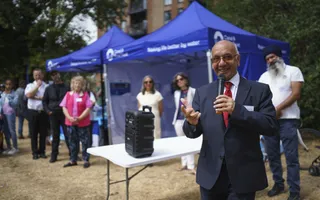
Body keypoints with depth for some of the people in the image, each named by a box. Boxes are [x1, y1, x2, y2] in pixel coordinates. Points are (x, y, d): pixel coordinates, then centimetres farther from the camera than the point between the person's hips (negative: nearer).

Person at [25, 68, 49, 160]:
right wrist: (37, 86, -8)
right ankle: (35, 152, 15)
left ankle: (42, 151, 17)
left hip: (43, 112, -1)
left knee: (43, 133, 6)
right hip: (32, 112, 1)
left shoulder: (47, 86, 1)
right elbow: (28, 95, -11)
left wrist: (37, 98, -13)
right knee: (33, 133, 6)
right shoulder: (30, 85, 7)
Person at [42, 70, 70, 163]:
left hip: (65, 114, -2)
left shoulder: (66, 87, 3)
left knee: (68, 134, 0)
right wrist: (47, 111, 0)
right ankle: (54, 155, 16)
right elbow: (44, 101, 13)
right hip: (53, 115, 2)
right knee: (55, 135, 7)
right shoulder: (49, 88, 9)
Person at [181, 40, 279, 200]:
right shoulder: (202, 92, 3)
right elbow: (192, 132, 0)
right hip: (210, 175, 3)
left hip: (244, 176, -2)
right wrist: (192, 122, -24)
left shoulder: (260, 90, -3)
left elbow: (272, 126, -11)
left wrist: (237, 110, -25)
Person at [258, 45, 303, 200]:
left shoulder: (293, 71, 3)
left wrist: (278, 109, -15)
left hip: (288, 119, -5)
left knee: (291, 156, -4)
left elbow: (296, 94, -8)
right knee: (272, 155, 10)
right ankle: (278, 184, 24)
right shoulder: (264, 76, 17)